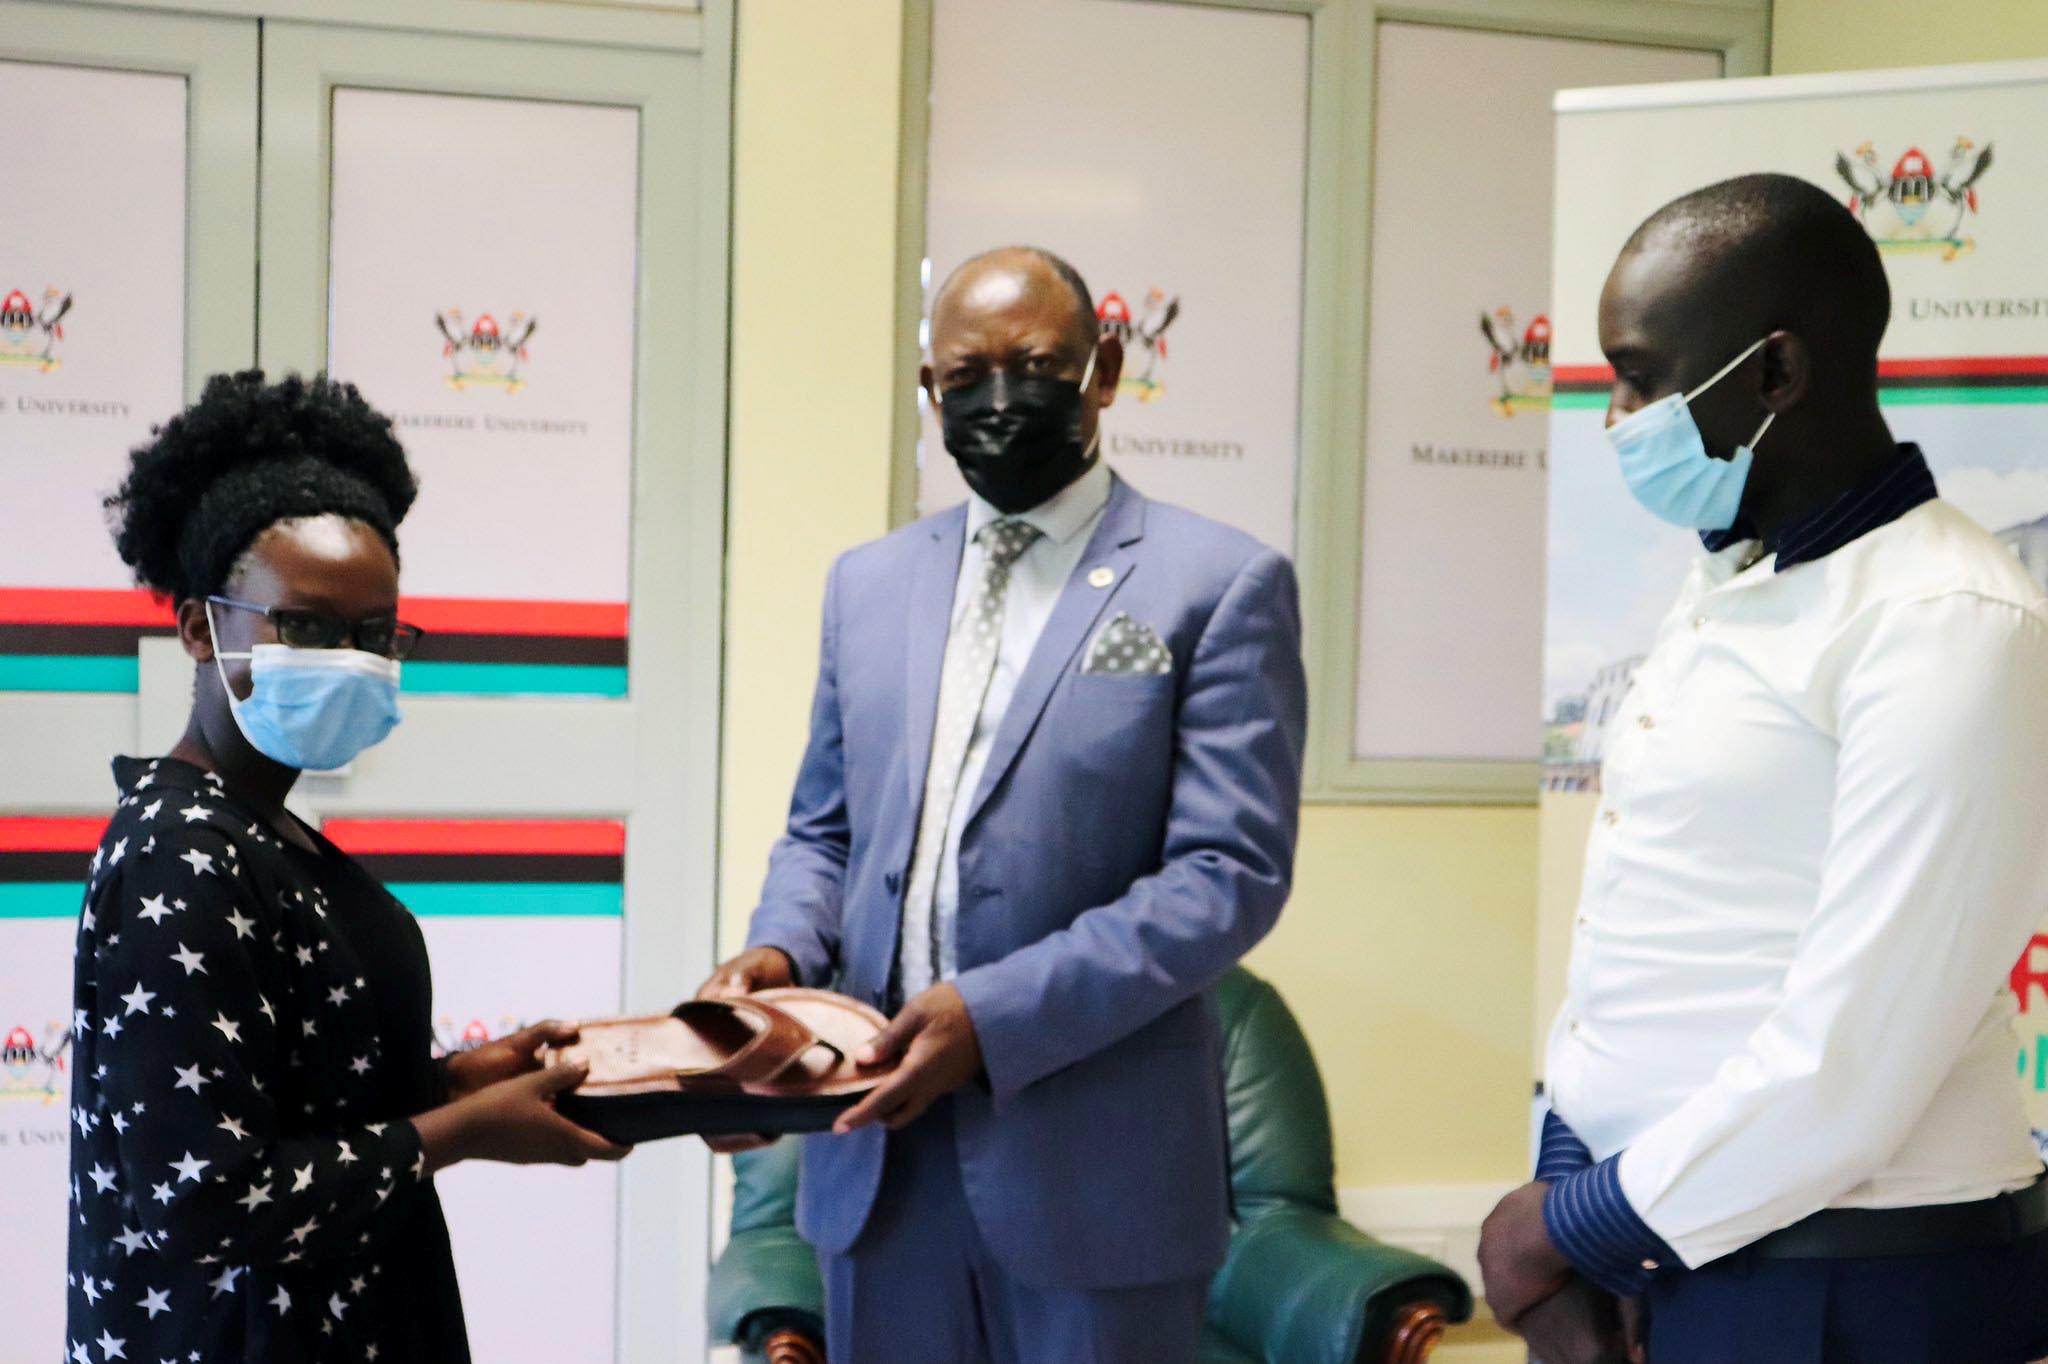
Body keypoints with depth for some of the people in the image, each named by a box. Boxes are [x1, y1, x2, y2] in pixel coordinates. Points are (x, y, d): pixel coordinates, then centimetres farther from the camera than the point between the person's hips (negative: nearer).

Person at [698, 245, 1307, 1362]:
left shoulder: (1218, 586, -4)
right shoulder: (870, 583, 13)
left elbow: (1232, 871, -11)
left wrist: (999, 1012, -19)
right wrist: (780, 948, -3)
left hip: (1091, 1161, -4)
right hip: (879, 1148, 5)